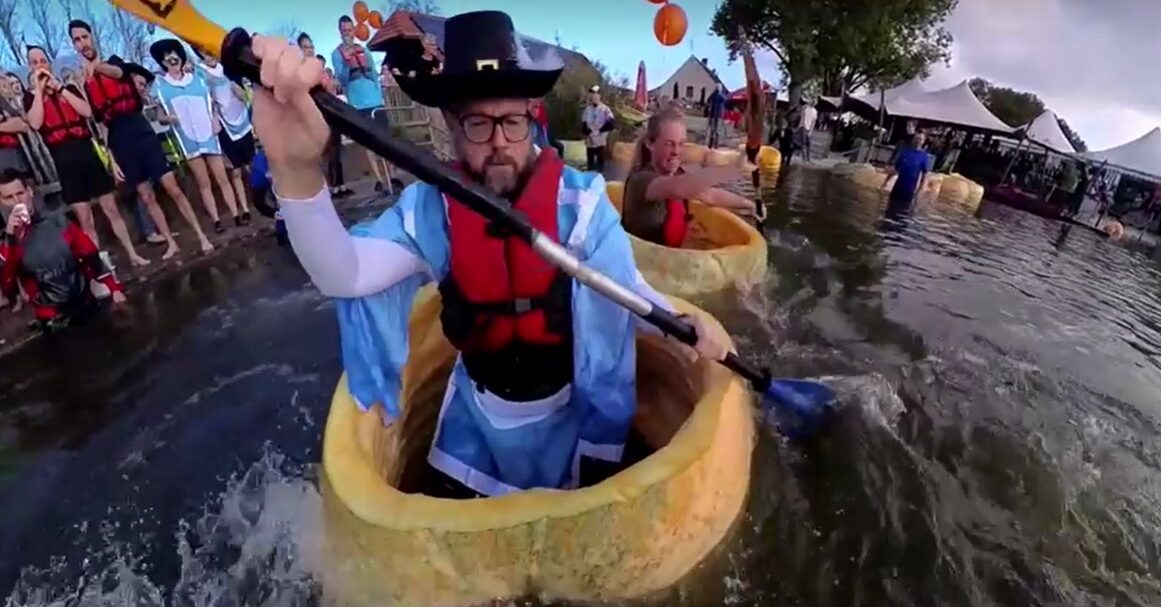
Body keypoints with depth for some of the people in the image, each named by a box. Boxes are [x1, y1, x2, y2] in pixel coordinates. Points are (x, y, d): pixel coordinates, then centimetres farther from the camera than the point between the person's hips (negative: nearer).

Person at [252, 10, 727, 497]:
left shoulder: (580, 200, -23)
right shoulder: (430, 207, -19)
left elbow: (626, 287, -15)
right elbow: (343, 275, -31)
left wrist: (684, 326, -32)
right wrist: (296, 172, -49)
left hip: (567, 412, -1)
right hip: (477, 411, 2)